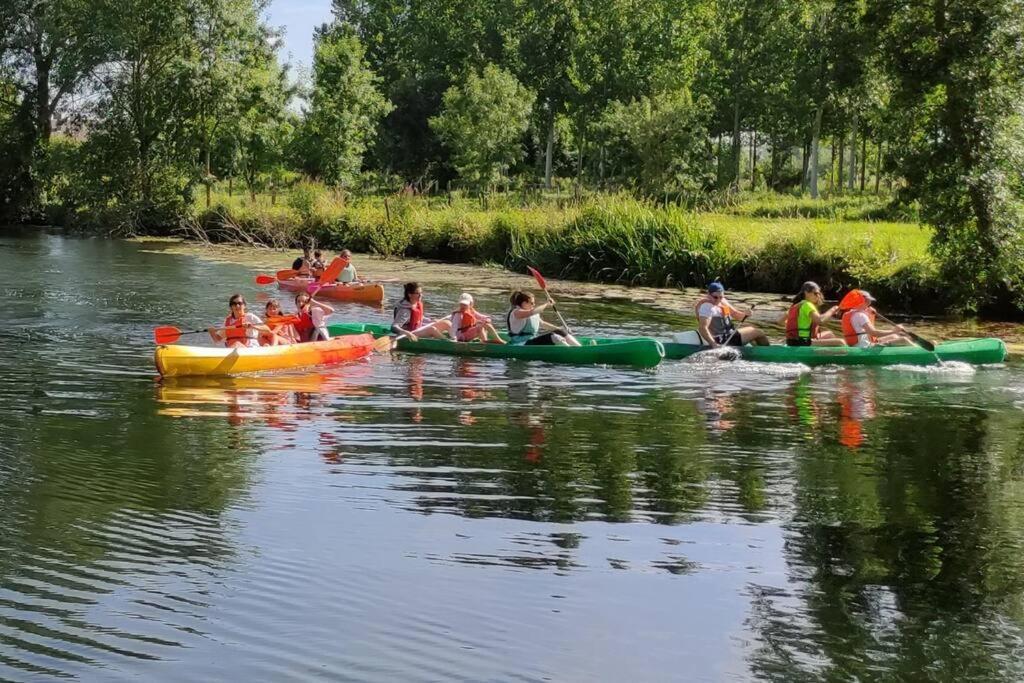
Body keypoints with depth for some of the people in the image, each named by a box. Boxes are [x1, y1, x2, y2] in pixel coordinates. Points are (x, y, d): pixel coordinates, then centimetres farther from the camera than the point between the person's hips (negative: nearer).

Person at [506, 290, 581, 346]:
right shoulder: (516, 312, -16)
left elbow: (541, 323, 29)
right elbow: (531, 312, -34)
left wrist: (557, 328, 20)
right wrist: (546, 304, -25)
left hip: (533, 339, 10)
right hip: (522, 344, -10)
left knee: (561, 332, -1)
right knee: (553, 337, -24)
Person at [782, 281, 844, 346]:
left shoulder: (797, 305, 17)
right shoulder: (807, 305, -12)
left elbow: (783, 321, 26)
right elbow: (820, 320, -29)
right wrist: (832, 310, -15)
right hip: (803, 344, -11)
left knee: (828, 334, 32)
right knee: (840, 343, -16)